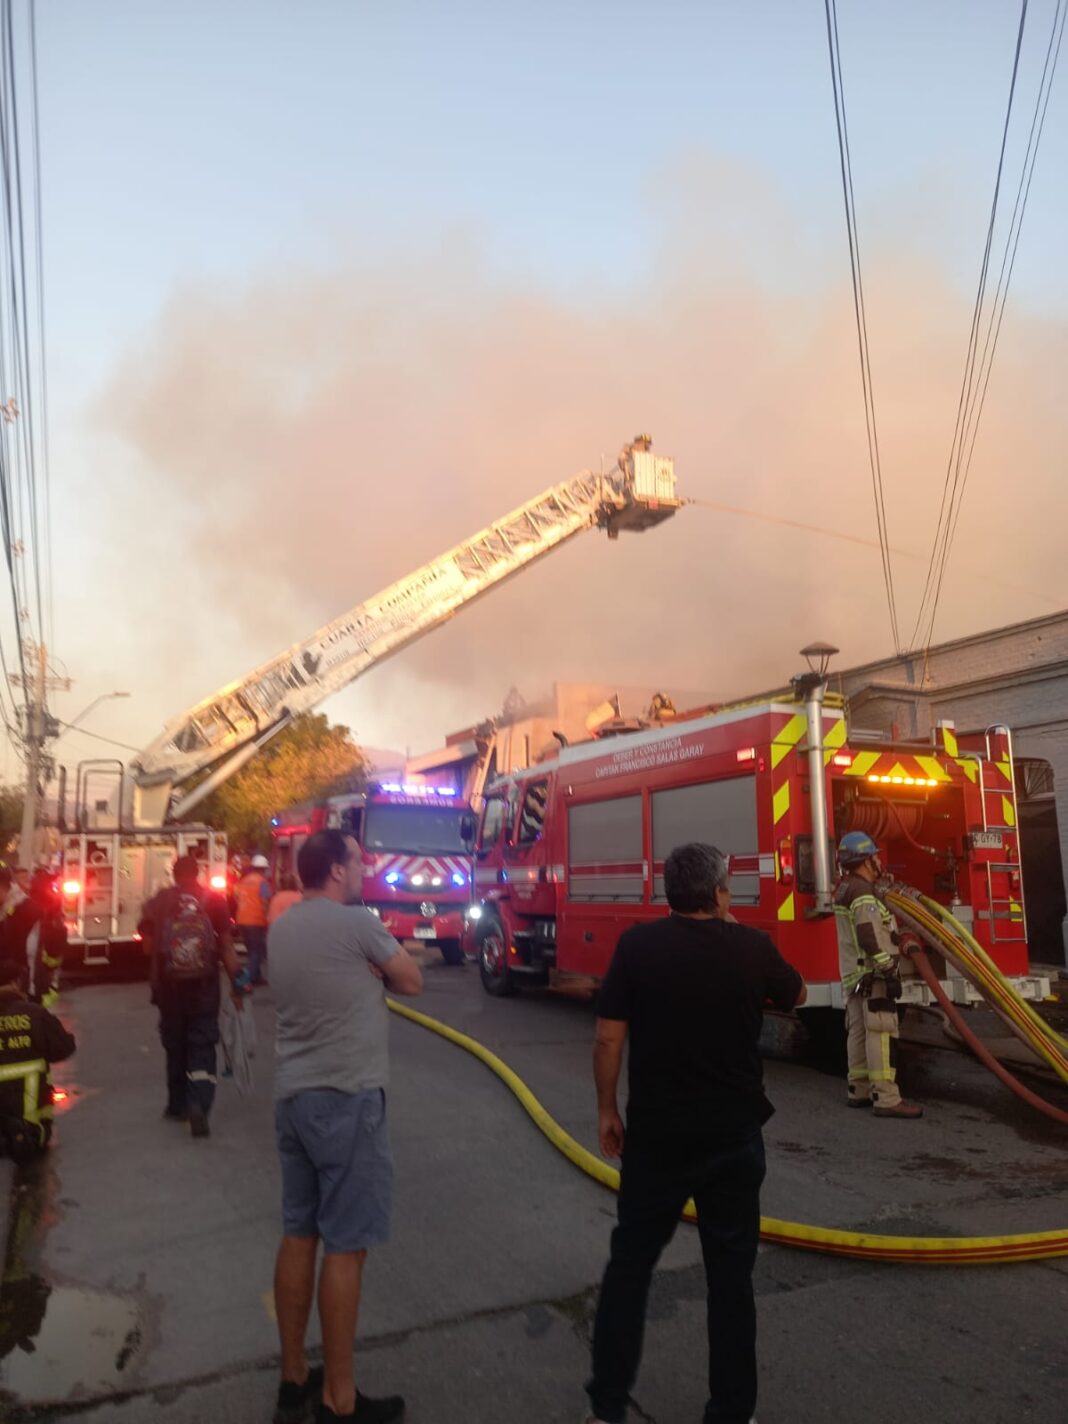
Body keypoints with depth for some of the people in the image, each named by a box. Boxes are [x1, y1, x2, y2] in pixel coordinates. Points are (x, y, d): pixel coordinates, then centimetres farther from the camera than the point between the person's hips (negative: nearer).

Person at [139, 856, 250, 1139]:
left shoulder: (157, 903, -1)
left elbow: (148, 947, 0)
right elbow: (226, 946, -6)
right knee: (202, 1044, 2)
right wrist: (237, 982, 0)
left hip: (169, 985, 1)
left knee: (175, 1044, 17)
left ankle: (178, 1105, 27)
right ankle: (199, 1104, -15)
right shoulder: (214, 901, -4)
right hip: (205, 984, -1)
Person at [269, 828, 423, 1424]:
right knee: (345, 1247, 2)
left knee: (298, 1236, 16)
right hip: (347, 1100, -8)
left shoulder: (282, 926, 8)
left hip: (294, 1096, 8)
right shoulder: (357, 923, -16)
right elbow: (411, 981, -4)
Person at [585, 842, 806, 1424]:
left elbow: (608, 1038, -8)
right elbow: (796, 995, 14)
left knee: (630, 1263, 15)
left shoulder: (637, 944, -10)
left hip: (656, 1133, 0)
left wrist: (607, 1109, 5)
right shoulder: (752, 947, -6)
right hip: (734, 1135, 0)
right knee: (730, 1273, 14)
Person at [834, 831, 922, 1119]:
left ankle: (858, 1090, 20)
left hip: (854, 974, 10)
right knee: (880, 1033, -11)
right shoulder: (862, 891, -16)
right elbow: (869, 936, -25)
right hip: (871, 973, -10)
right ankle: (886, 1098, -12)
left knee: (858, 1031, 13)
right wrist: (889, 970, -25)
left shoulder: (846, 888, 16)